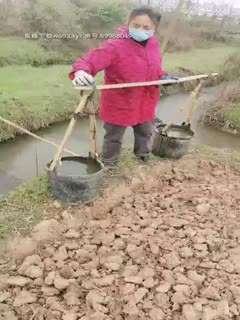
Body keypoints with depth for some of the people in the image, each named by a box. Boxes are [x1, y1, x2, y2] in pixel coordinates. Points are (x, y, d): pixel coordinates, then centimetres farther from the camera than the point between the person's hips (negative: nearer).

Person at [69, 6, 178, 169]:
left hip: (146, 103, 6)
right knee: (114, 137, 11)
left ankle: (144, 157, 54)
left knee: (146, 132, 26)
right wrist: (81, 71, -54)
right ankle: (108, 165, 33)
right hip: (119, 104, -6)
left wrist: (163, 76, -3)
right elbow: (91, 60, -33)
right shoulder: (115, 46, -23)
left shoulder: (154, 44, -1)